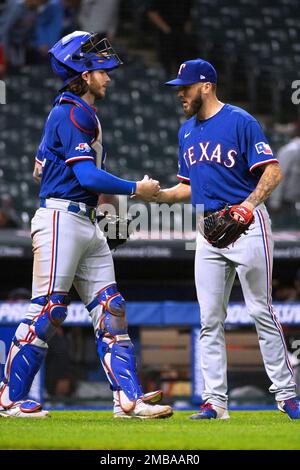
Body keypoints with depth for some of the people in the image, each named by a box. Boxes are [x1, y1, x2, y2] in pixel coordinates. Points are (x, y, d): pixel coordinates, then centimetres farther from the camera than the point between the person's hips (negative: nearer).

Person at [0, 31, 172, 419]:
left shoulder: (81, 112, 20)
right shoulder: (73, 113, -11)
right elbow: (88, 176, -19)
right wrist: (137, 189, -9)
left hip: (86, 224, 10)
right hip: (61, 218, -10)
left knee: (110, 310, 3)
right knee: (48, 309, -10)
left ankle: (128, 398, -1)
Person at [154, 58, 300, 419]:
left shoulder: (240, 121, -8)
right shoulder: (187, 131, 15)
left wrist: (249, 203, -29)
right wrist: (157, 195, 4)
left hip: (247, 225, -7)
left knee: (261, 312, -5)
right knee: (210, 319, 2)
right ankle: (215, 401, 4)